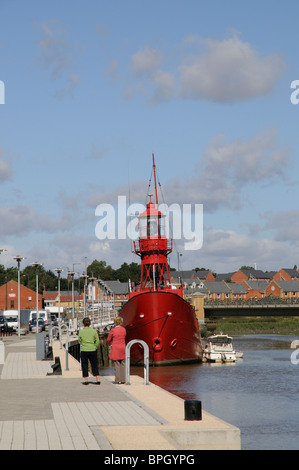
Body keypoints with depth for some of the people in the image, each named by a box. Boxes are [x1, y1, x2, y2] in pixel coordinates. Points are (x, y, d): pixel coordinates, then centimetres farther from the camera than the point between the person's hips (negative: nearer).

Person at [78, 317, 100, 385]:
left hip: (84, 350, -1)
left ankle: (86, 381, 6)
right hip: (92, 350, 1)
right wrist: (95, 347, 10)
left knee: (84, 365, 8)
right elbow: (97, 341, -2)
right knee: (94, 365, 10)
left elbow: (79, 341, 5)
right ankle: (98, 380, 6)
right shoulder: (93, 331, -2)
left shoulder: (81, 331, -4)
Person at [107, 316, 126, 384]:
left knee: (117, 364, 0)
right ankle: (123, 379, 7)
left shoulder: (113, 330, -10)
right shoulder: (123, 329, 1)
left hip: (115, 348, -3)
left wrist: (110, 344, 22)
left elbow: (108, 339, 1)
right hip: (123, 348, 3)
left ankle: (117, 380, -1)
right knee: (123, 364, 7)